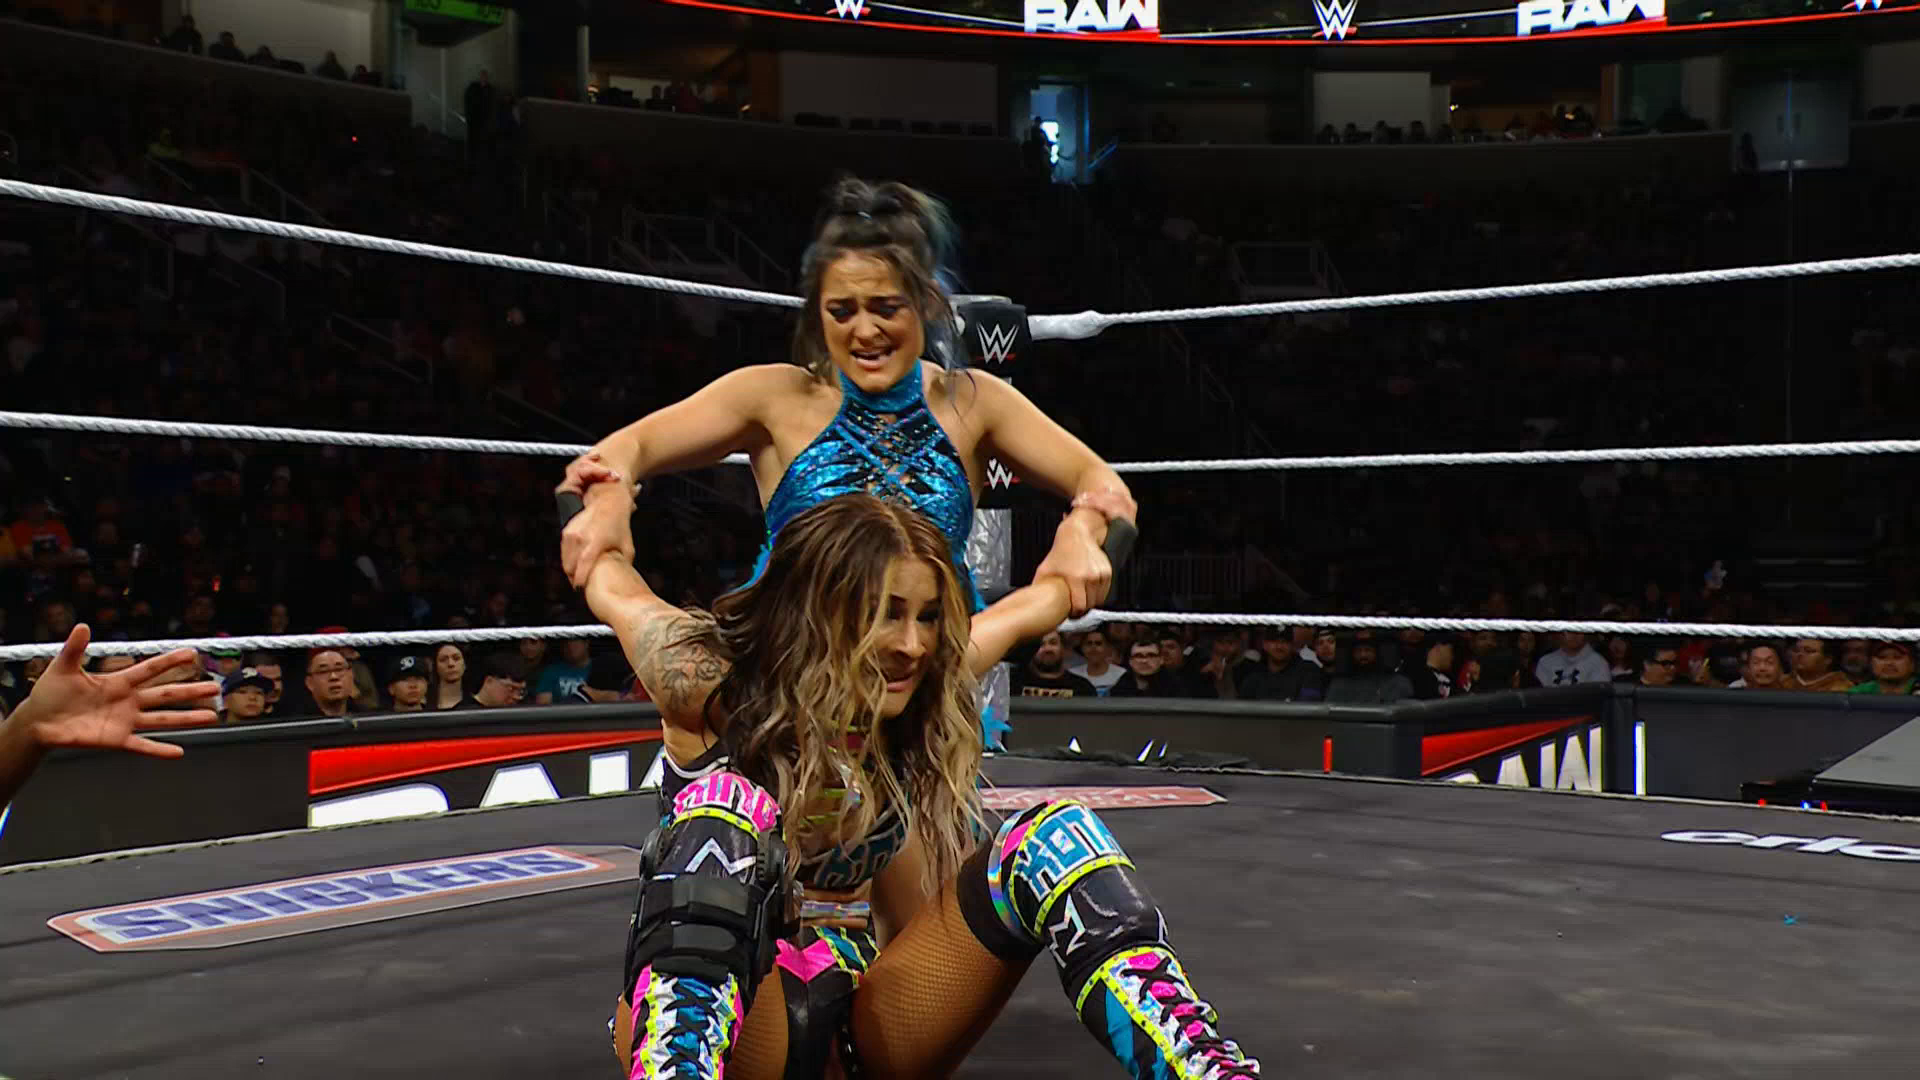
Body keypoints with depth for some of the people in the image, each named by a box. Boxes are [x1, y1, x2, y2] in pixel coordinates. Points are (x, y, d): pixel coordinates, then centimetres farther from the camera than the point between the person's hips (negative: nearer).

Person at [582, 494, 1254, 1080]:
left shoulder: (923, 701, 4)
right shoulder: (711, 689, -9)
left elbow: (1042, 601, 22)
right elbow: (608, 586, 9)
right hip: (707, 1014, -4)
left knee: (1057, 835, -16)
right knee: (725, 803, -35)